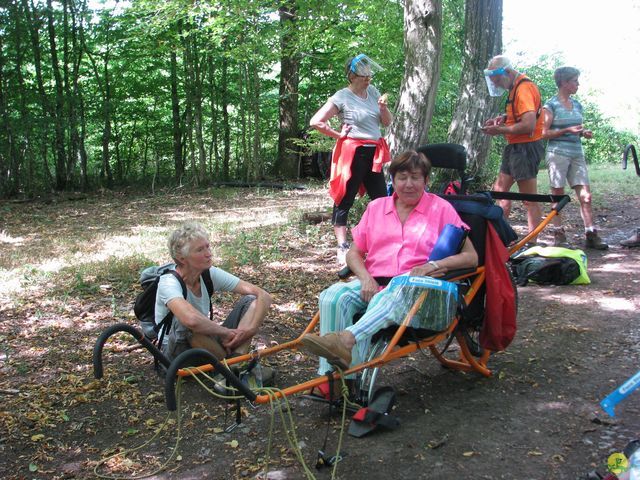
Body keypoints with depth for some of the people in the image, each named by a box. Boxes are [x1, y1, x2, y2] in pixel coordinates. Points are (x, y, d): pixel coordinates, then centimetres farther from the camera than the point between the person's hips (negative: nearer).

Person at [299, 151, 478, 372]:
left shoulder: (441, 208, 11)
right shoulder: (376, 207, 21)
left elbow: (471, 257, 5)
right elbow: (354, 253, 18)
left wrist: (433, 266, -13)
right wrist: (366, 278, -5)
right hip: (373, 284, 3)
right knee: (333, 295, -30)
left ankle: (346, 339, -62)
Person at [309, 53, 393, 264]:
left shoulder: (373, 91, 10)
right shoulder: (342, 97, -9)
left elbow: (387, 123, 13)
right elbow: (315, 122, -14)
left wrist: (383, 107, -6)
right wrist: (339, 135, -8)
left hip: (374, 153, 7)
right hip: (353, 153, -7)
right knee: (345, 200, 0)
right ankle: (342, 248, 5)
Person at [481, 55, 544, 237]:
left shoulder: (524, 88, -18)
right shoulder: (516, 87, 13)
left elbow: (528, 125, -26)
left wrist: (500, 130, -17)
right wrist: (504, 118, 8)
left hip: (525, 148, -11)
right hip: (515, 147, 11)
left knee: (529, 200, -5)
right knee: (500, 189, 15)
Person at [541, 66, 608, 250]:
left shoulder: (577, 104, 16)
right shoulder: (551, 105, -3)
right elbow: (544, 133, -7)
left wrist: (584, 133, 4)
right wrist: (567, 130, -16)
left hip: (577, 153, 6)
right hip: (558, 152, -6)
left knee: (585, 196, -2)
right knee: (558, 196, -1)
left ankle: (591, 235, 0)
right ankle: (559, 235, 6)